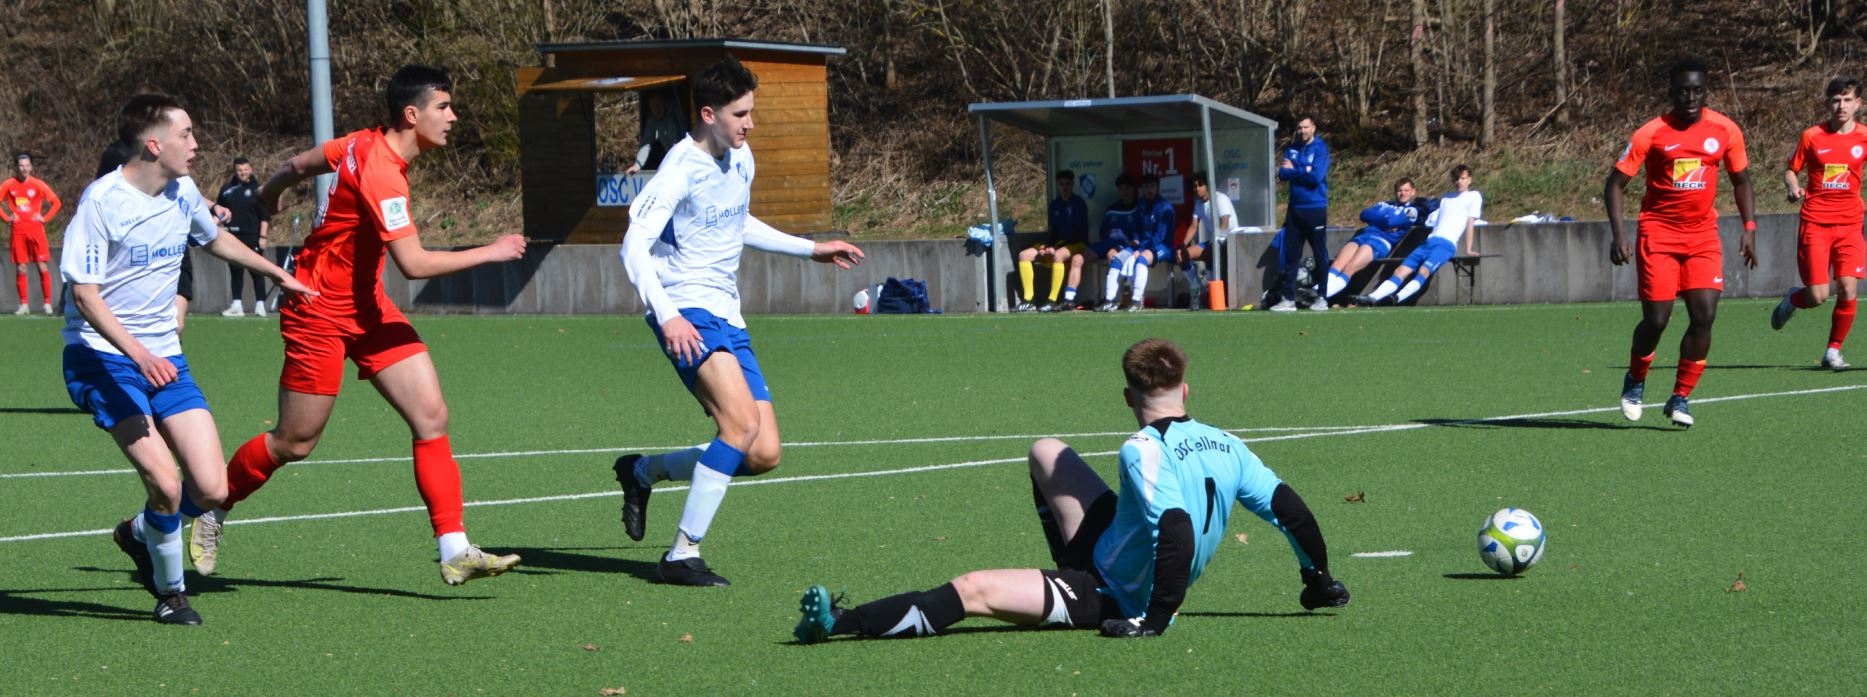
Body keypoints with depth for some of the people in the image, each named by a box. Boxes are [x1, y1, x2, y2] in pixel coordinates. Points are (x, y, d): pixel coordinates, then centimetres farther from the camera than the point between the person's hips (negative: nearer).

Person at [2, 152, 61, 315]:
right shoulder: (8, 185, 2)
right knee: (21, 269, 2)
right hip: (18, 231, 2)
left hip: (36, 229, -1)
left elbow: (56, 202, 3)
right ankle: (24, 304, 8)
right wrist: (6, 217, 1)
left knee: (43, 267, -5)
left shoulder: (38, 184, -2)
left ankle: (47, 303, 0)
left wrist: (44, 217, -5)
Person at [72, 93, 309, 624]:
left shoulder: (183, 192, 5)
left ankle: (139, 534, 26)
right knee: (165, 483, -20)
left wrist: (277, 273, 35)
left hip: (164, 357, 6)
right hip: (101, 356, -6)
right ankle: (169, 590, 5)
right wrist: (137, 353, -30)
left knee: (211, 490, -5)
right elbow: (84, 294, -18)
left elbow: (214, 240, 28)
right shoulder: (102, 200, -15)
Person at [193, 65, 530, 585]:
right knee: (295, 443, 3)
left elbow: (298, 165, 16)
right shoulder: (381, 173, -27)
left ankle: (455, 551, -8)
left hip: (367, 308, 9)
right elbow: (413, 263, -32)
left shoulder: (362, 145, 0)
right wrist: (489, 253, -24)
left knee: (431, 416, -5)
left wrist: (270, 190, 37)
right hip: (320, 312, -9)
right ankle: (212, 510, 29)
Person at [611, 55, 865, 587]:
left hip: (727, 319, 8)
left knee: (764, 455, 2)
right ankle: (683, 556, -20)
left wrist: (810, 249, 32)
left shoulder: (741, 159, 12)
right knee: (742, 423, -27)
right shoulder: (681, 170, -13)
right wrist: (666, 317, -33)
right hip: (686, 311, -8)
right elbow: (635, 247, -20)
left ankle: (643, 471, 22)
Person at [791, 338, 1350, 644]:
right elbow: (1287, 507, -2)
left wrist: (1156, 618, -35)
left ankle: (835, 622, -31)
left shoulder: (1145, 452, -26)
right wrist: (1320, 582, 12)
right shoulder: (1226, 447, -3)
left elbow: (1177, 531, -39)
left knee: (973, 591, -22)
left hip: (1109, 596, -8)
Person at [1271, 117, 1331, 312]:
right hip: (1294, 208, 5)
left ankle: (1323, 298, 5)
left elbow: (1317, 176, -16)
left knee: (1320, 254, 0)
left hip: (1315, 208, -5)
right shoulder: (1291, 150, 11)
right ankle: (1288, 298, 7)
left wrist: (1294, 170, -5)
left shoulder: (1320, 149, -5)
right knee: (1290, 255, 4)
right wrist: (1304, 171, -11)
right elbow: (1282, 173, 0)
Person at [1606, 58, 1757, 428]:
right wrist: (1618, 235, -16)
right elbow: (1615, 183, -6)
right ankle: (1635, 380, 22)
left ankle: (1680, 398, 2)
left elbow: (1741, 179, 14)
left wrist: (1749, 227, 4)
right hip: (1659, 232, -2)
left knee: (1704, 315, -11)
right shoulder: (1650, 134, -9)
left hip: (1703, 234, 2)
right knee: (1656, 318, -8)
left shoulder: (1725, 130, 0)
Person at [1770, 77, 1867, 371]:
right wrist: (1793, 187, -13)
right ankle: (1792, 299, 29)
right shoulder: (1812, 136, -2)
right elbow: (1791, 170, 8)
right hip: (1815, 223, -1)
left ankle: (1833, 351, 7)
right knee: (1818, 296, -7)